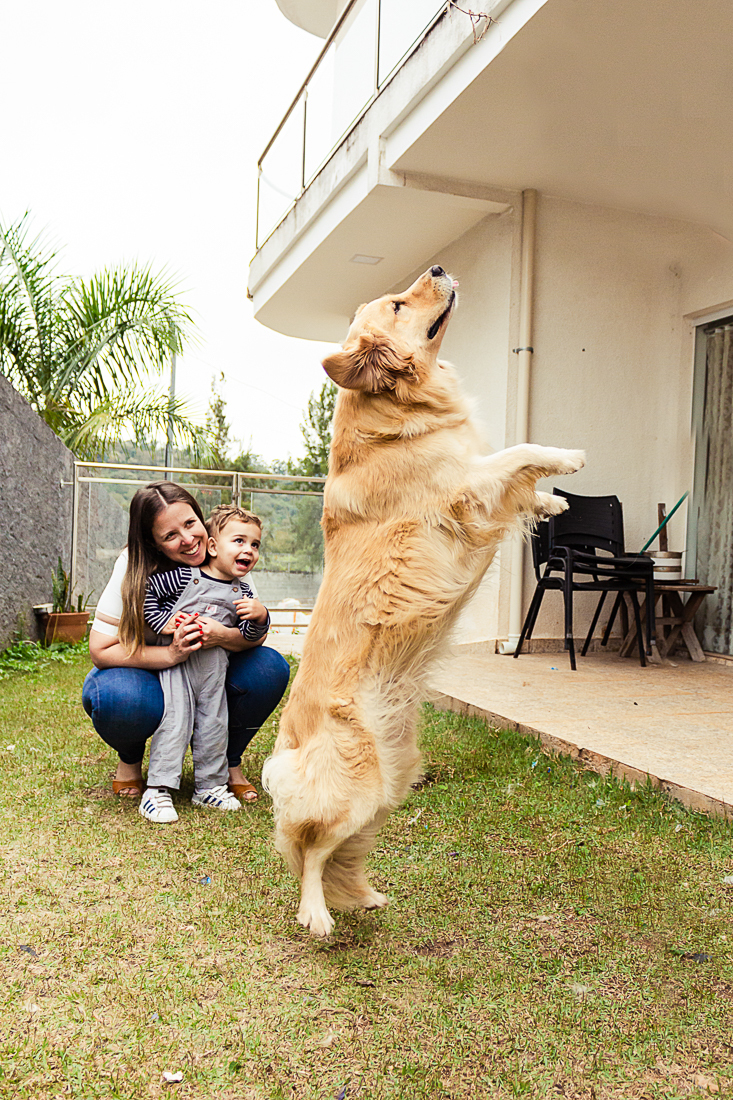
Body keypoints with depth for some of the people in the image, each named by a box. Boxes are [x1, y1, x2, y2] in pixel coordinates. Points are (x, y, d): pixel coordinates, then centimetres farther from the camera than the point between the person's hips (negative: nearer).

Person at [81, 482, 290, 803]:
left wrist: (223, 636, -36)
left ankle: (230, 762, 2)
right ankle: (130, 759, 2)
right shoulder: (134, 568, -23)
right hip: (147, 672, -2)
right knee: (117, 697, -37)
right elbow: (100, 650, -25)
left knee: (271, 668, -24)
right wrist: (171, 654, -39)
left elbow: (257, 634, -13)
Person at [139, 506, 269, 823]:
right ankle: (158, 789, -2)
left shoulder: (241, 592, 5)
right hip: (174, 663, -5)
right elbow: (146, 590, -5)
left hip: (214, 669, 5)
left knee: (213, 725, 10)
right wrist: (162, 622, -13)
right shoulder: (185, 576, -10)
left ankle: (209, 786, 24)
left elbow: (250, 634, 5)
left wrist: (259, 617, -15)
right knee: (174, 722, -8)